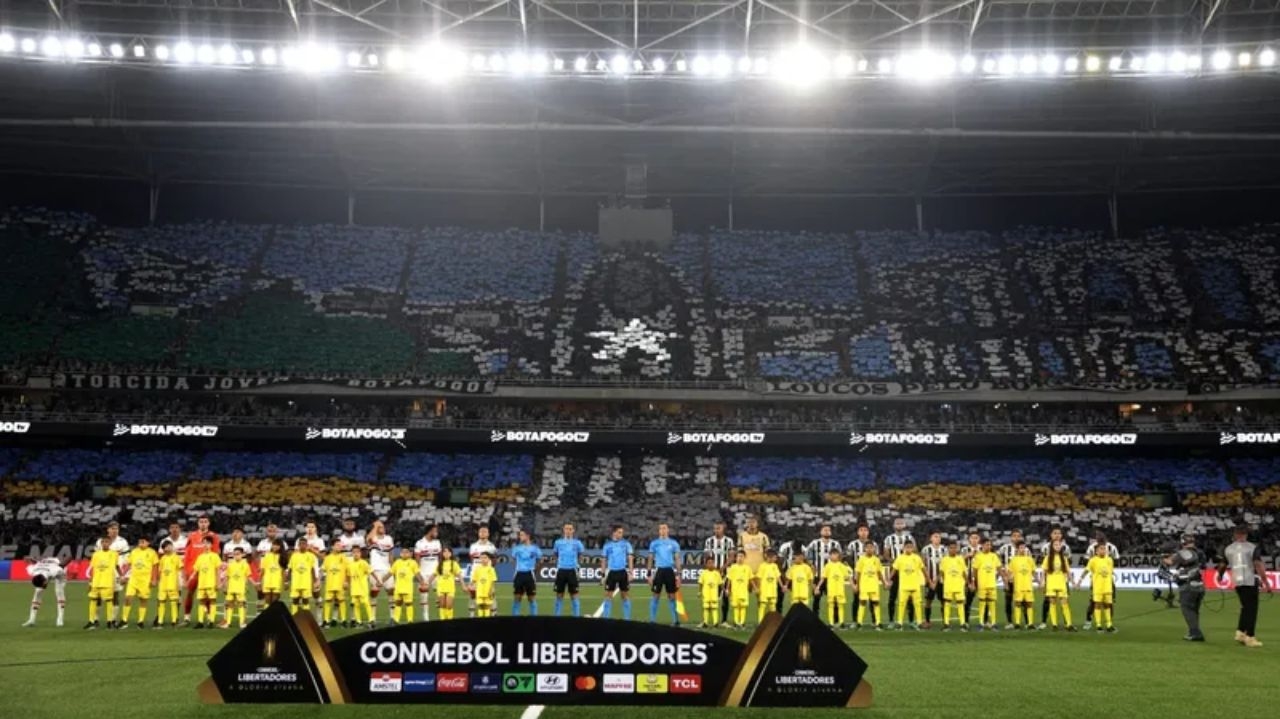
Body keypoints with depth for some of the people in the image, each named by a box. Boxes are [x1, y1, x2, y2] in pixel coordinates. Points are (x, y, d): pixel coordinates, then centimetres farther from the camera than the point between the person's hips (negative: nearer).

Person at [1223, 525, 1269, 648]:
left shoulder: (1228, 549, 7)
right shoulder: (1252, 548, -2)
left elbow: (1223, 566, 18)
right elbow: (1258, 565, -11)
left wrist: (1220, 575, 39)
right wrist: (1266, 583, -11)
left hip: (1236, 582, 4)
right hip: (1250, 581, -4)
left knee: (1246, 607, 20)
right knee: (1251, 609, 1)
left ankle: (1240, 632, 13)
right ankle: (1250, 637, -1)